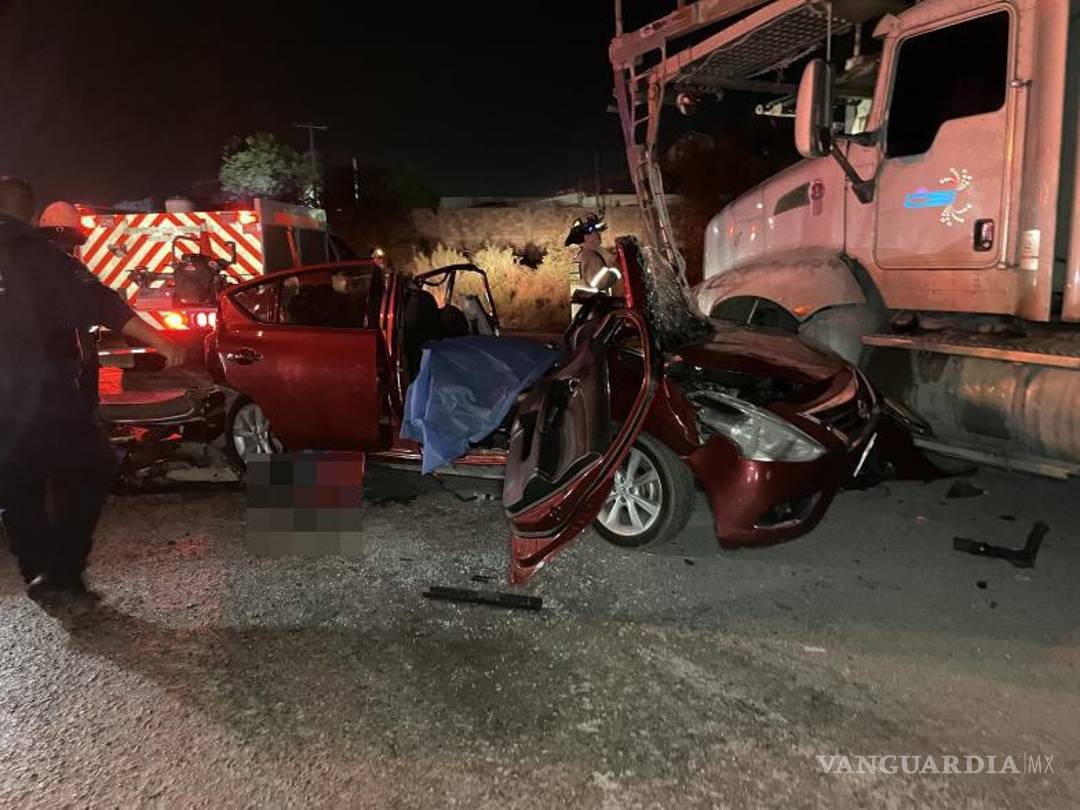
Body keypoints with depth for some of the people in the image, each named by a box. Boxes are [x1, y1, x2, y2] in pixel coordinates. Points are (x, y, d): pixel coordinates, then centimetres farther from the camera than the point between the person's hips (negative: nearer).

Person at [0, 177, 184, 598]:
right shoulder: (43, 254, -3)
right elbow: (101, 305, -13)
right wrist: (160, 342, -16)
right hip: (45, 389, -4)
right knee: (92, 469, 10)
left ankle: (37, 571, 18)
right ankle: (62, 567, 3)